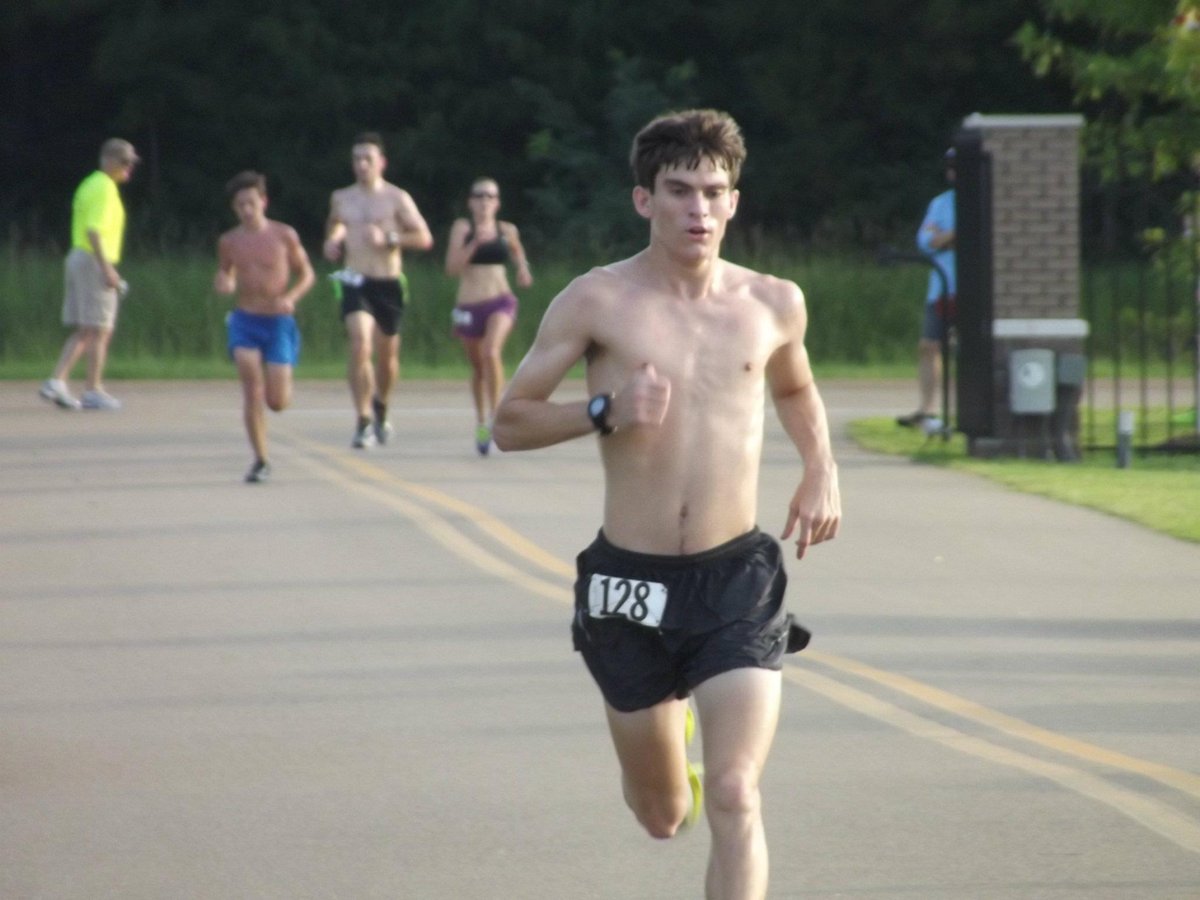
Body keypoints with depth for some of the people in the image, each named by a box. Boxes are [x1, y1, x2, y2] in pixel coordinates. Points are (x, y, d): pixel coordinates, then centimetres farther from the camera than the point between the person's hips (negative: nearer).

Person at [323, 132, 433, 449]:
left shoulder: (397, 198, -1)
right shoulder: (341, 199, 9)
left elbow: (424, 238, -4)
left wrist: (388, 238, -17)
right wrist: (332, 241, 9)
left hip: (389, 284, 0)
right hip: (355, 283, 0)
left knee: (387, 354, 11)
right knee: (360, 347, -20)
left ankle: (380, 410, 40)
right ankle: (364, 422, -19)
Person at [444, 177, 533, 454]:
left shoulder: (507, 231, 5)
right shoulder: (463, 228, -2)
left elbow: (517, 250, 28)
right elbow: (452, 268, -10)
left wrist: (522, 268, 8)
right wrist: (475, 243, -21)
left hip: (501, 302, -1)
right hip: (469, 305, 1)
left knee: (491, 353, -26)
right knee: (478, 366, 13)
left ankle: (494, 414, -17)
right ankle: (481, 421, 33)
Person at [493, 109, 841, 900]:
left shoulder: (773, 305, 3)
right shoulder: (599, 302, -5)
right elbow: (510, 422, -1)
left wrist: (822, 472, 8)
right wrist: (605, 411, -18)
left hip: (738, 578, 0)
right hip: (629, 584, 0)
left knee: (735, 798, -17)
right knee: (662, 815, 16)